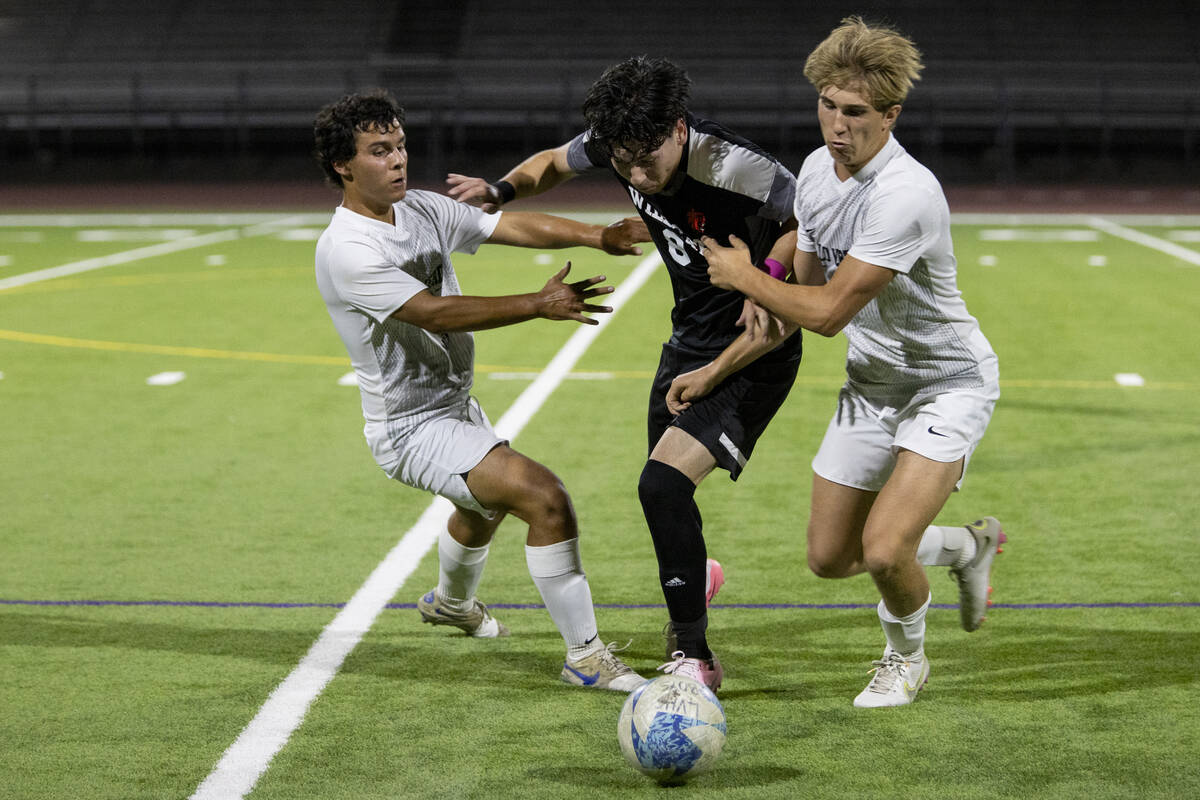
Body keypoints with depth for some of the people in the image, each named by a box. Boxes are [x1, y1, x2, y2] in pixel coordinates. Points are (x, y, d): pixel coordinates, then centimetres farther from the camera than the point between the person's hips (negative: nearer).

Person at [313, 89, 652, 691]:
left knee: (489, 503, 35)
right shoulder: (346, 250, -22)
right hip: (411, 429, -10)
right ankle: (585, 656, -12)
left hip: (455, 405, 10)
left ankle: (450, 602, 65)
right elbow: (435, 312, -30)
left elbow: (515, 227, -7)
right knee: (546, 499, -22)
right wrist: (538, 305, -33)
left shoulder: (423, 209, 1)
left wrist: (596, 235, -23)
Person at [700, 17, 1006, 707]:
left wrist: (743, 276, -14)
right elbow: (804, 298, 7)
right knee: (830, 557, 9)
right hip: (872, 382, 8)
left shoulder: (906, 194, -30)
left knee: (883, 550, -21)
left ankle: (907, 658, 13)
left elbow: (827, 311, -28)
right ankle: (969, 546, 37)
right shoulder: (816, 170, -4)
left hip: (947, 383, -8)